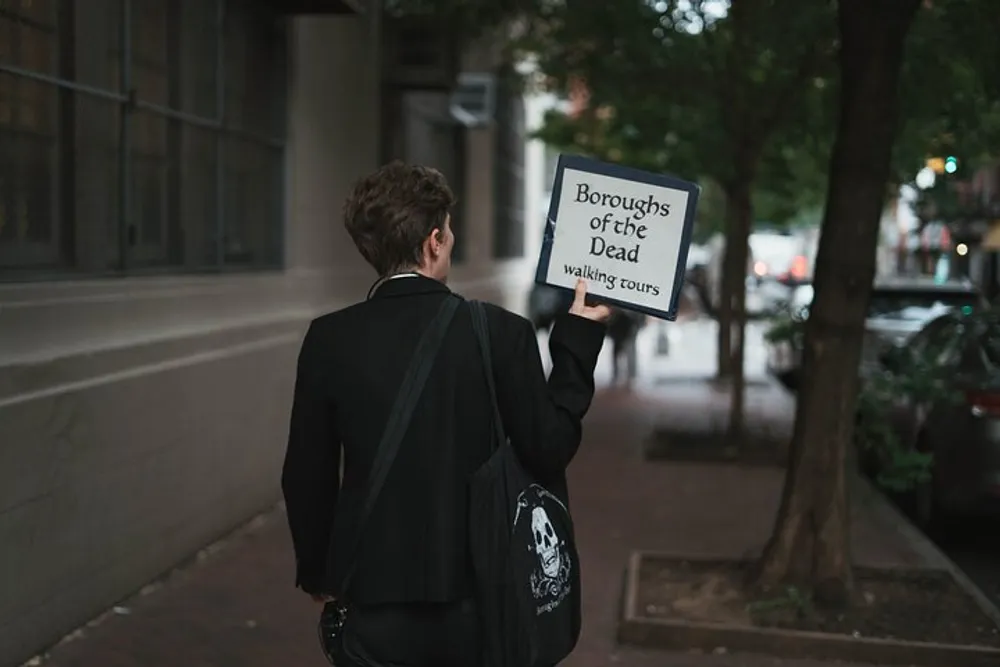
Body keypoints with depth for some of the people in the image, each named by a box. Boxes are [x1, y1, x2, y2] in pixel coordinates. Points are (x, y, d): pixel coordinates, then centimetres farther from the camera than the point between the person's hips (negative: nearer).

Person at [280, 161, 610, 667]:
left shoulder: (329, 339, -7)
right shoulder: (501, 332, -11)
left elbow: (306, 475, 0)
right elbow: (548, 452, -5)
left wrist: (316, 573, 16)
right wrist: (578, 339, 4)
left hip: (377, 597, 1)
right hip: (480, 598, 0)